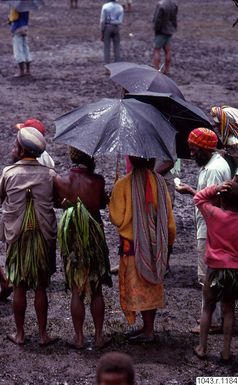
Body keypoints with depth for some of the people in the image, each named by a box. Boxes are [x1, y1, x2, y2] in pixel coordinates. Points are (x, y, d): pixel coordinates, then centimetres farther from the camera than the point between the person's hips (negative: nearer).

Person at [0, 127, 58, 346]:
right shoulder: (48, 174, -5)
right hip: (43, 237, 1)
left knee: (19, 287, 9)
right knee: (40, 287, 8)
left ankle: (20, 334, 15)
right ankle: (43, 334, 12)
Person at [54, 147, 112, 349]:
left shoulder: (61, 180, -9)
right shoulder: (97, 180, -12)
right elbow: (103, 203, 2)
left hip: (71, 238, 1)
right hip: (94, 237, -1)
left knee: (77, 291, 9)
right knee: (96, 290, 11)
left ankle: (79, 338, 12)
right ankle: (99, 336, 16)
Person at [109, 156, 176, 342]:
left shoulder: (123, 185, -15)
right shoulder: (159, 182, -3)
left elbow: (117, 219, -14)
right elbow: (169, 217, 2)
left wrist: (111, 202, 4)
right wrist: (170, 241, 15)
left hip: (133, 245, -4)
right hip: (156, 244, 4)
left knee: (138, 287, 5)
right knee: (153, 285, 15)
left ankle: (148, 331, 6)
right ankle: (148, 327, 22)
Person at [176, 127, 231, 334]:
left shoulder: (214, 169, -21)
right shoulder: (216, 162, 13)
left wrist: (190, 191, -16)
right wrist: (193, 189, 9)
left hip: (210, 233, -11)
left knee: (207, 277, -4)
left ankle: (212, 322, 2)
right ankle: (216, 315, 26)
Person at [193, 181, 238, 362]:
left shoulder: (213, 214, -8)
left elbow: (199, 198, 6)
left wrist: (215, 188, -4)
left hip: (216, 269, -1)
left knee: (208, 308, 14)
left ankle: (202, 348, 17)